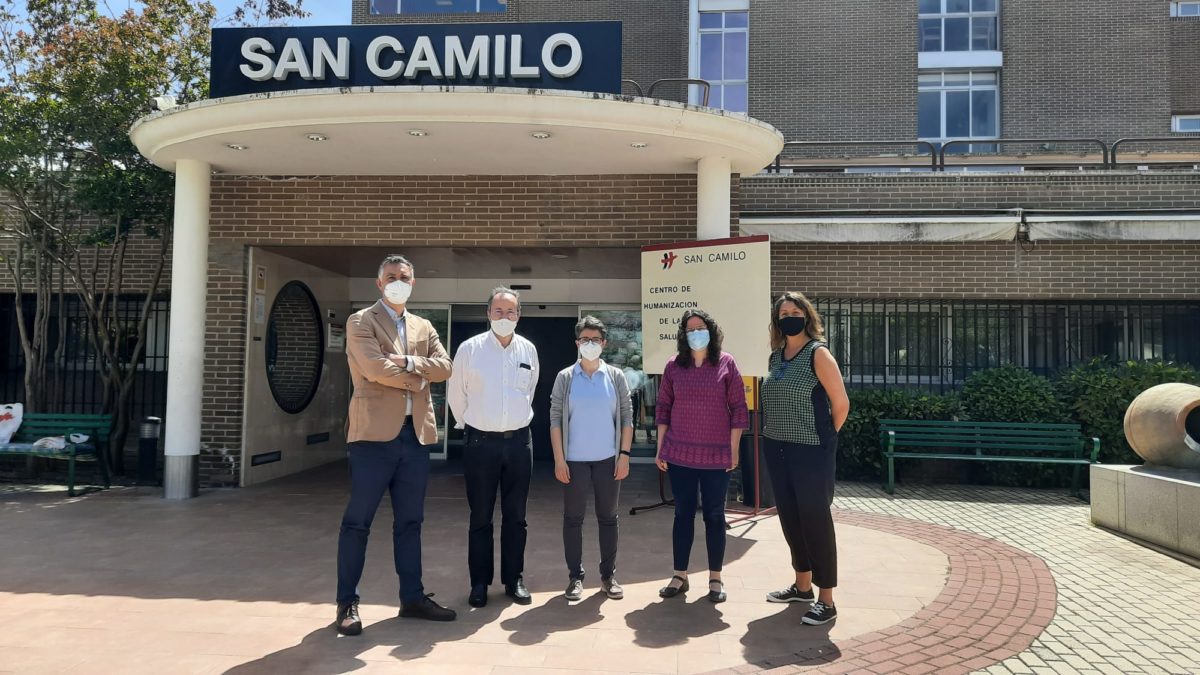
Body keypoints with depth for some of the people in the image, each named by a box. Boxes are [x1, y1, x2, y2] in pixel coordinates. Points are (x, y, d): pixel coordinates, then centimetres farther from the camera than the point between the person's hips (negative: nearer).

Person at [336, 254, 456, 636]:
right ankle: (347, 603, 11)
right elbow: (376, 369, -15)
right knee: (358, 522, 1)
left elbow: (444, 367, 3)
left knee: (410, 521, 12)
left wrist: (407, 362, -11)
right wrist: (418, 379, -4)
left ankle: (412, 597, 20)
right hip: (375, 432, -5)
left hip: (416, 433, 6)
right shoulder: (361, 322, 0)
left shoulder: (424, 327, 18)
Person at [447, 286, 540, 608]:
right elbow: (456, 395, 5)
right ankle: (479, 582, 18)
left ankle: (514, 579, 22)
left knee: (515, 516, 10)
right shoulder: (469, 349, -6)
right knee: (480, 517, 6)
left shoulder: (529, 350, 3)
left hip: (519, 440, 2)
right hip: (480, 442, -2)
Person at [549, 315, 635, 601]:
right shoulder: (565, 377, 0)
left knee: (608, 518, 9)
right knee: (573, 518, 6)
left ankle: (608, 575, 21)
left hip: (608, 459, 1)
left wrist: (624, 454, -3)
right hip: (575, 460, -1)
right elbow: (555, 419, -2)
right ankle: (575, 576, 17)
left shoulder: (615, 376, 3)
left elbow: (627, 417, 4)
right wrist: (559, 459, -7)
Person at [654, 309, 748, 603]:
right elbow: (663, 408, 7)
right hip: (680, 455, 2)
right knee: (683, 514, 9)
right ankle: (680, 576, 19)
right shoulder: (674, 366, 4)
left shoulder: (726, 363, -1)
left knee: (714, 515, 8)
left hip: (716, 455, -1)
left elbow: (738, 408, -1)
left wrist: (734, 449, -4)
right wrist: (660, 449, 4)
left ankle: (715, 578, 19)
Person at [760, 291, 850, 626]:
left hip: (810, 451, -7)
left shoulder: (818, 353, -11)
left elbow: (841, 403, -11)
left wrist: (824, 438, 0)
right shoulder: (775, 356, 9)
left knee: (816, 519, -2)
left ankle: (826, 600, 7)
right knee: (790, 517, 14)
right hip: (777, 449, 7)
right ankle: (802, 585, 30)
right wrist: (777, 433, 12)